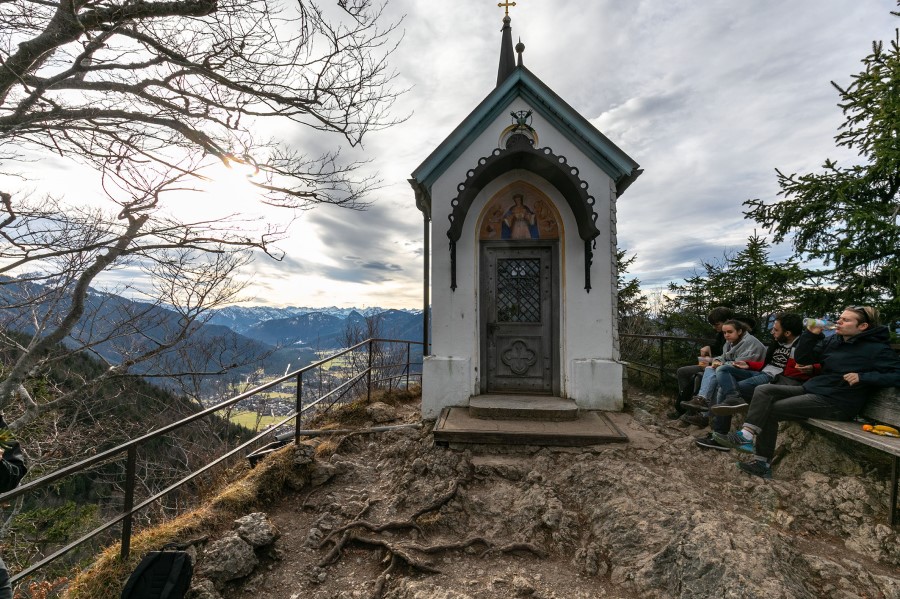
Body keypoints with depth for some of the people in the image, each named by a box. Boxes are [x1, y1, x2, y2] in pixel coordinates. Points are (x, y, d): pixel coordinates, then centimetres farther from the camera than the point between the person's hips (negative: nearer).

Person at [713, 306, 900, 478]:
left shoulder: (877, 349, -6)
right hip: (812, 389, 7)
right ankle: (748, 435, -23)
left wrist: (862, 377, -20)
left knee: (770, 410, -18)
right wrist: (811, 334, -3)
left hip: (837, 403, -7)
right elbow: (802, 358, 8)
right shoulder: (832, 340, 11)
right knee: (764, 390, -14)